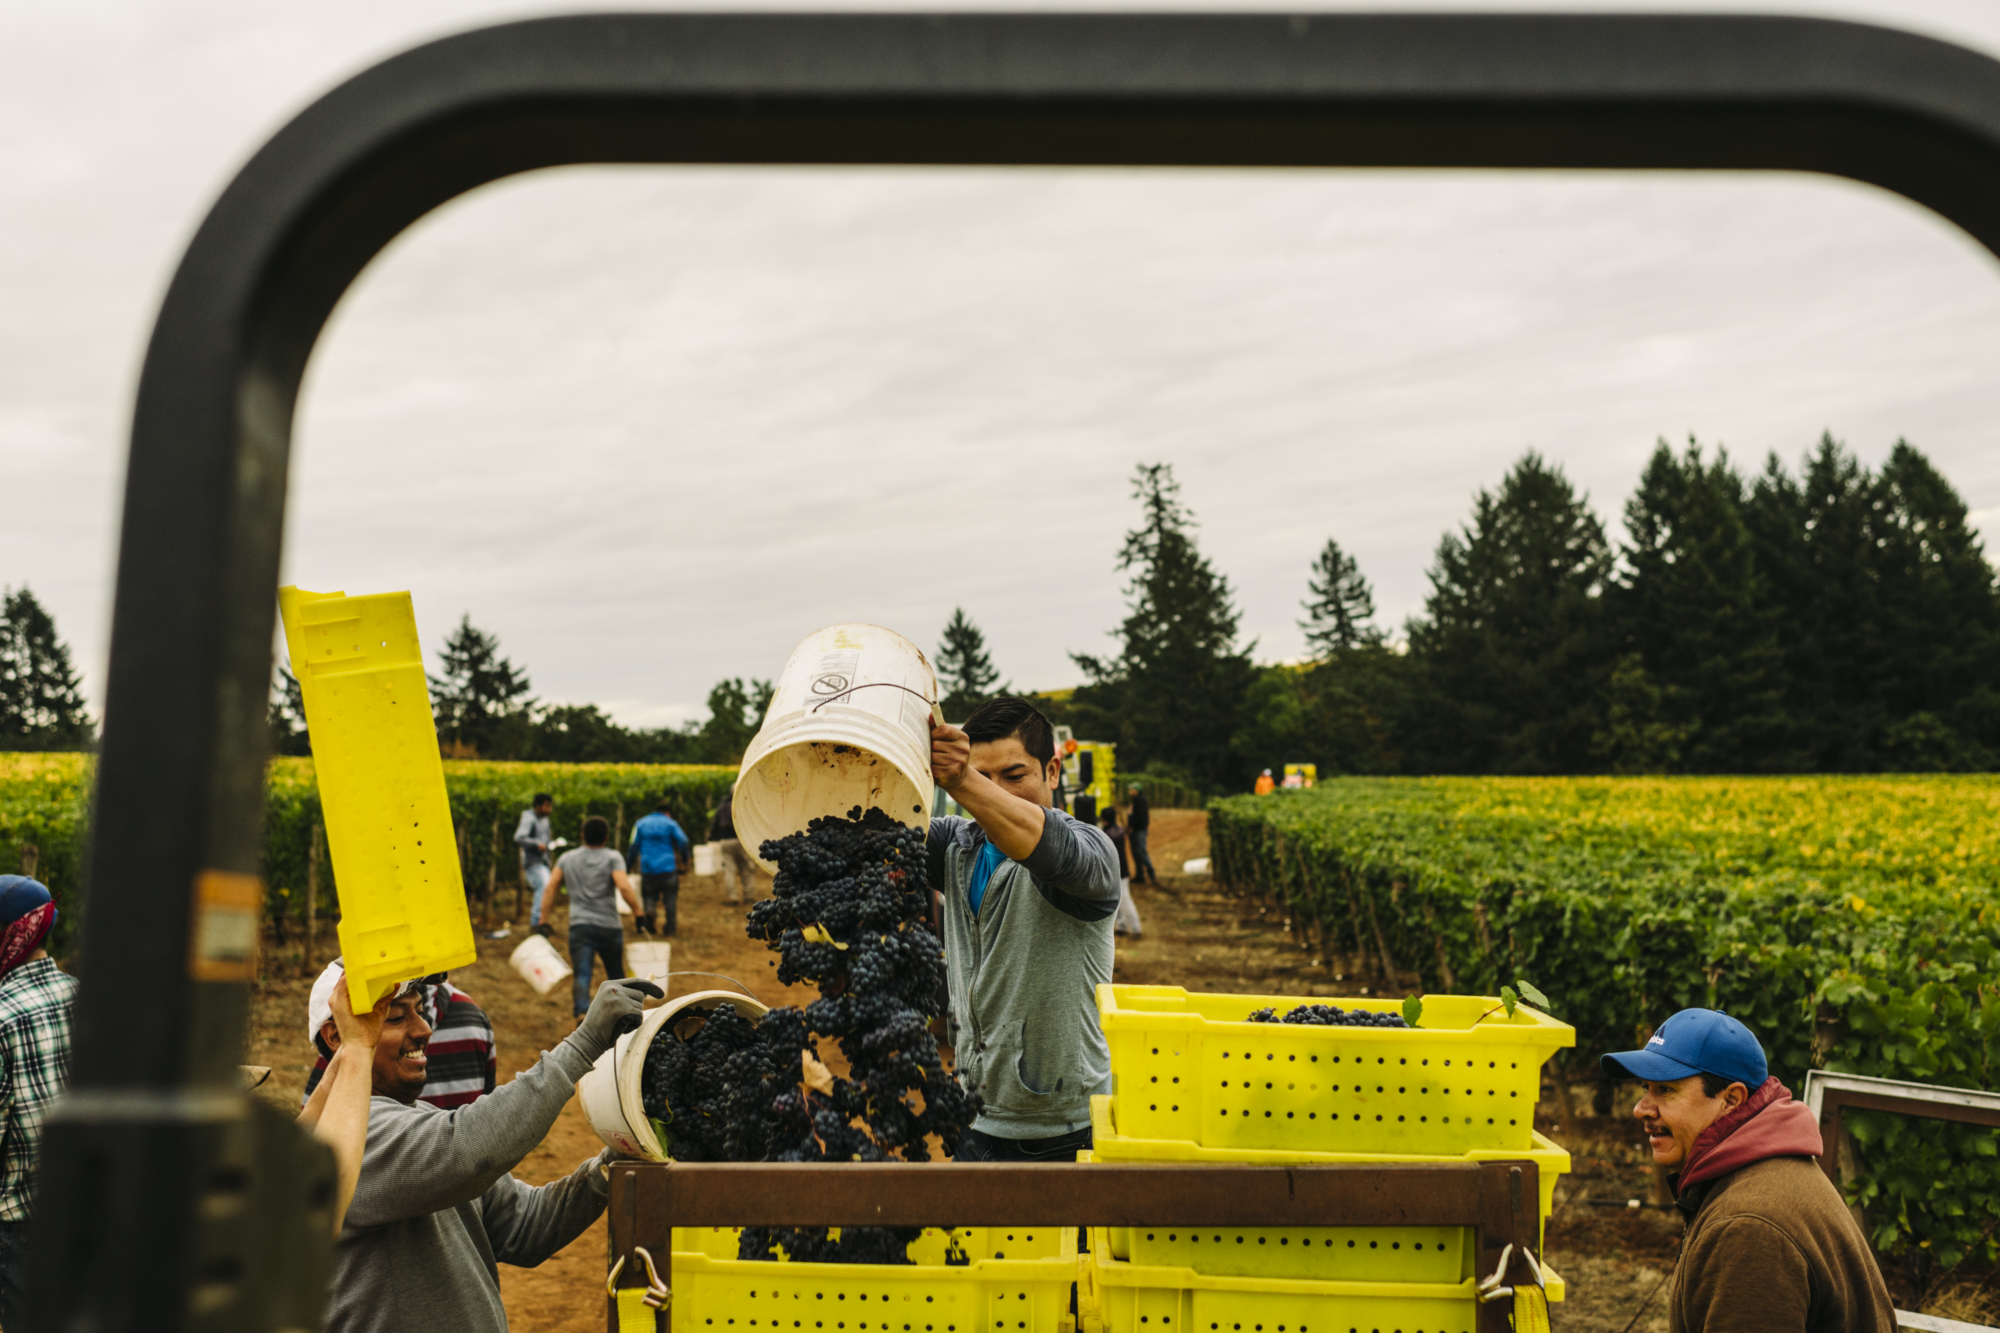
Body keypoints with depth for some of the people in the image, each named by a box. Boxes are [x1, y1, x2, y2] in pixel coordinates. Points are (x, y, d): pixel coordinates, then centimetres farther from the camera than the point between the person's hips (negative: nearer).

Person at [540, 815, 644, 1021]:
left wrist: (543, 922, 8)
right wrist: (638, 914, -9)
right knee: (616, 975, 17)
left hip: (579, 927, 1)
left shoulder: (567, 859, 14)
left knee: (581, 975, -11)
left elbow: (549, 890, 7)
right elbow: (624, 887, -13)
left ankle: (582, 1012, -36)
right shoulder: (612, 858, 3)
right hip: (609, 927, -1)